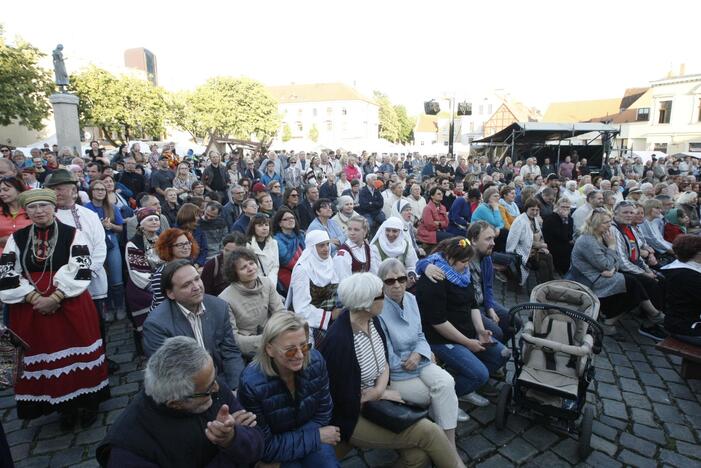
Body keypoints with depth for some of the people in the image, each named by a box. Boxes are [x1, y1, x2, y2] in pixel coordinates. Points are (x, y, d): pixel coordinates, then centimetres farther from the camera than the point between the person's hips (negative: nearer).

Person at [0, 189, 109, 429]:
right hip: (30, 309, 3)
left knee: (78, 352, 4)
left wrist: (55, 297, -19)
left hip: (71, 305, -3)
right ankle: (64, 406, 25)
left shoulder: (73, 234, -3)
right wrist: (35, 298, -13)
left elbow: (81, 270, -12)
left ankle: (87, 401, 22)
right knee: (45, 357, 9)